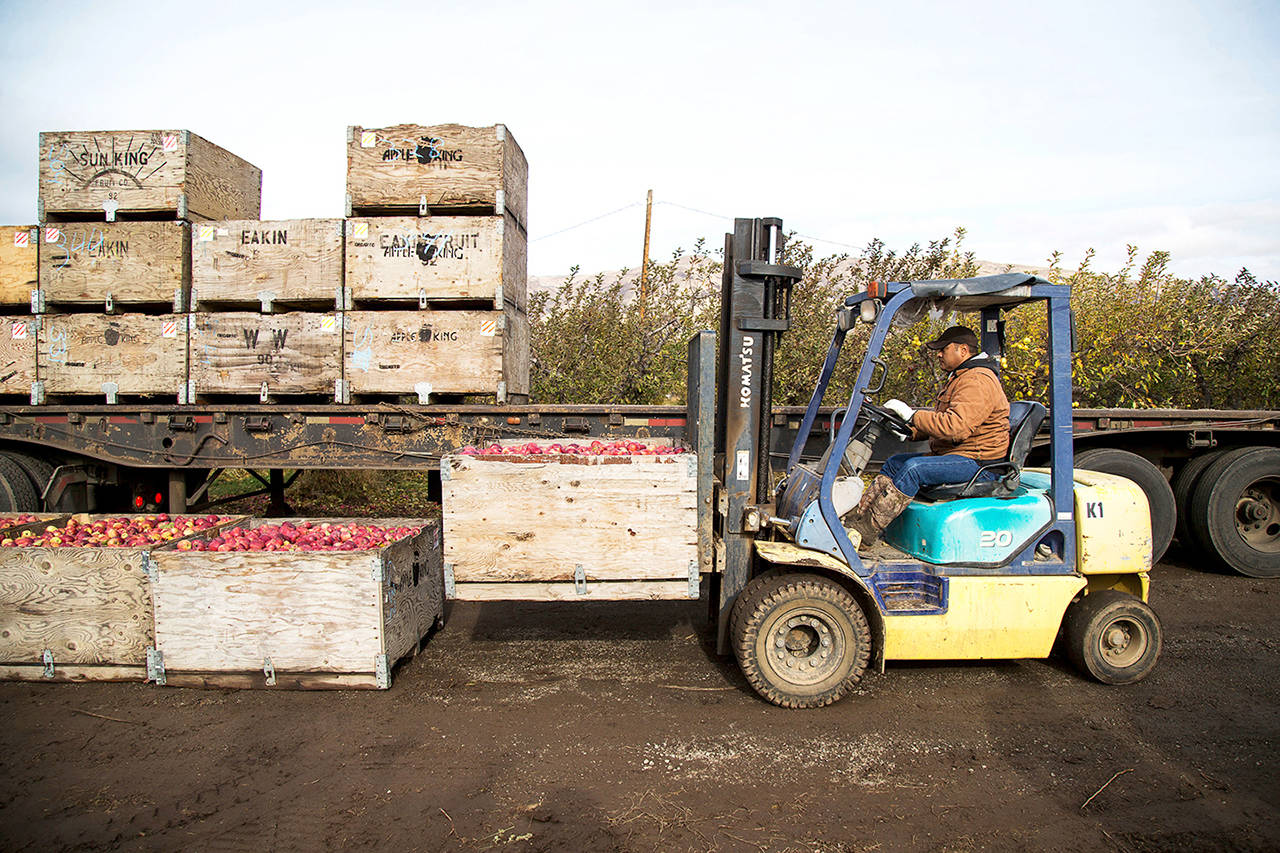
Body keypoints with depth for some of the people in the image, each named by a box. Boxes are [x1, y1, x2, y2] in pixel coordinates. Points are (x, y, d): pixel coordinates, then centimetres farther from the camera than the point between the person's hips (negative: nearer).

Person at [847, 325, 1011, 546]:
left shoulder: (978, 381, -17)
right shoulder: (958, 377, 20)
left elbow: (955, 426, -29)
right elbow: (938, 420, 23)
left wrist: (911, 415, -22)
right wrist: (908, 431, 5)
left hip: (978, 462, -11)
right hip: (952, 454, 11)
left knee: (913, 468, -27)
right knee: (894, 463, 4)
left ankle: (868, 530, -27)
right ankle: (857, 517, -3)